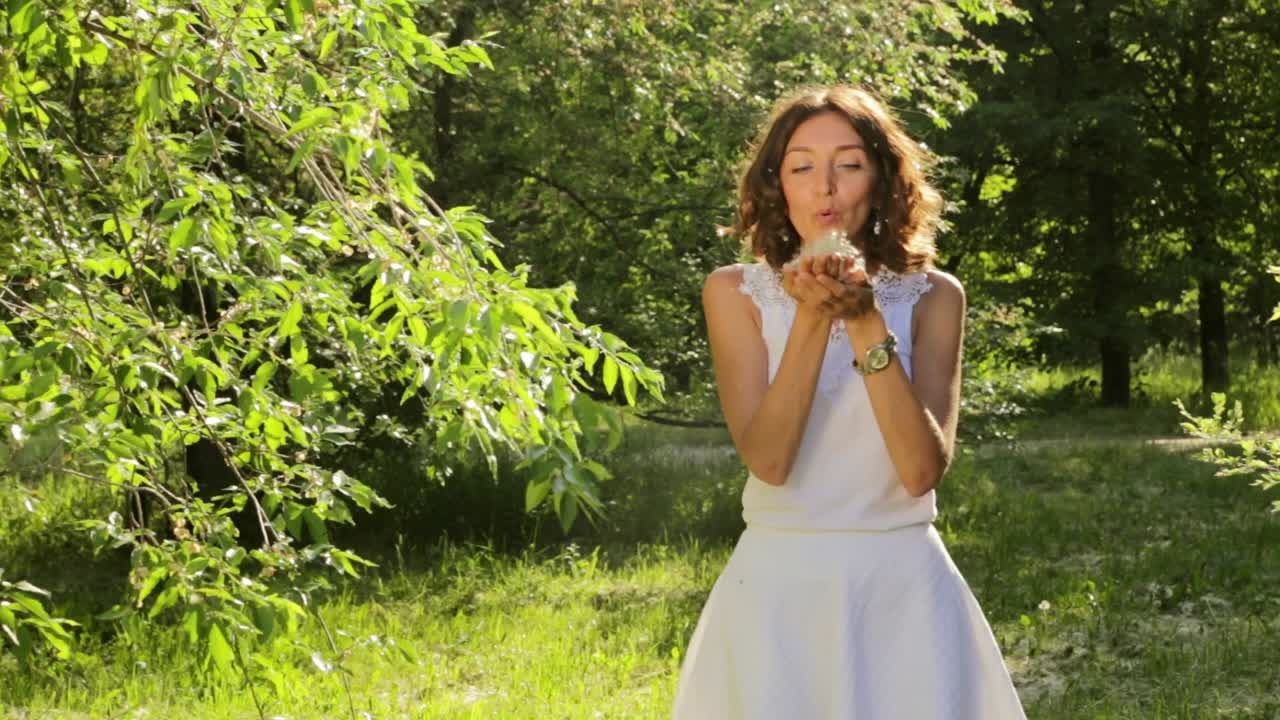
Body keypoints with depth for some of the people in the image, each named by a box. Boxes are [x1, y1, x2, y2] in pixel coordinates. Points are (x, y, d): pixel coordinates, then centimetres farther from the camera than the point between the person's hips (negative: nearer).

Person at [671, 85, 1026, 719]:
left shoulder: (932, 296, 0)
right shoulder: (737, 293, -1)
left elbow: (923, 469, -13)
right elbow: (767, 459, -13)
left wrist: (866, 322, -20)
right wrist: (812, 317, -21)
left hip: (902, 589, 0)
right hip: (780, 585, 0)